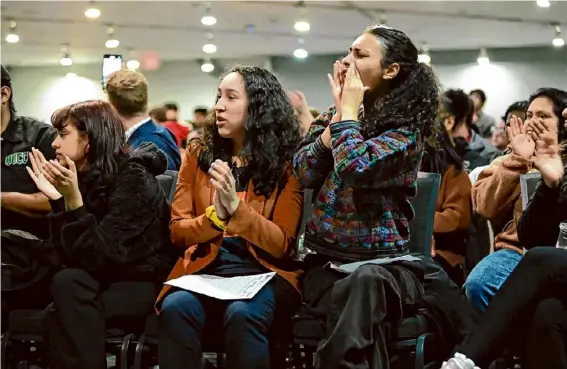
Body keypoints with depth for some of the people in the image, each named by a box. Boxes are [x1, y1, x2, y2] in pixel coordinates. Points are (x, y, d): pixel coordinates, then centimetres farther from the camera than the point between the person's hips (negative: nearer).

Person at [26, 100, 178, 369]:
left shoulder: (133, 179, -18)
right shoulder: (87, 178, 2)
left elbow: (99, 258, -23)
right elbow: (71, 257, -2)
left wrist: (72, 197, -28)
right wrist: (57, 198, -10)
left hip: (148, 283, -6)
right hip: (110, 280, 6)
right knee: (67, 281, -26)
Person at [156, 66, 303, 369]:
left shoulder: (285, 162, 4)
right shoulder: (198, 153, 13)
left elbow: (282, 245, -2)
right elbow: (178, 230, 10)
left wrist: (236, 207, -17)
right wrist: (215, 216, -12)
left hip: (262, 271, -2)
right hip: (204, 268, 2)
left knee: (242, 314, -36)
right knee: (175, 308, -33)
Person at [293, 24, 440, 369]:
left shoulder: (406, 128, -6)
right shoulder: (334, 116, 12)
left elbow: (355, 168, -24)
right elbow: (303, 173, -1)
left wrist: (349, 111, -10)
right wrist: (340, 112, -4)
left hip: (383, 261, -3)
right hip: (325, 260, 3)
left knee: (365, 283, -40)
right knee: (347, 297, -35)